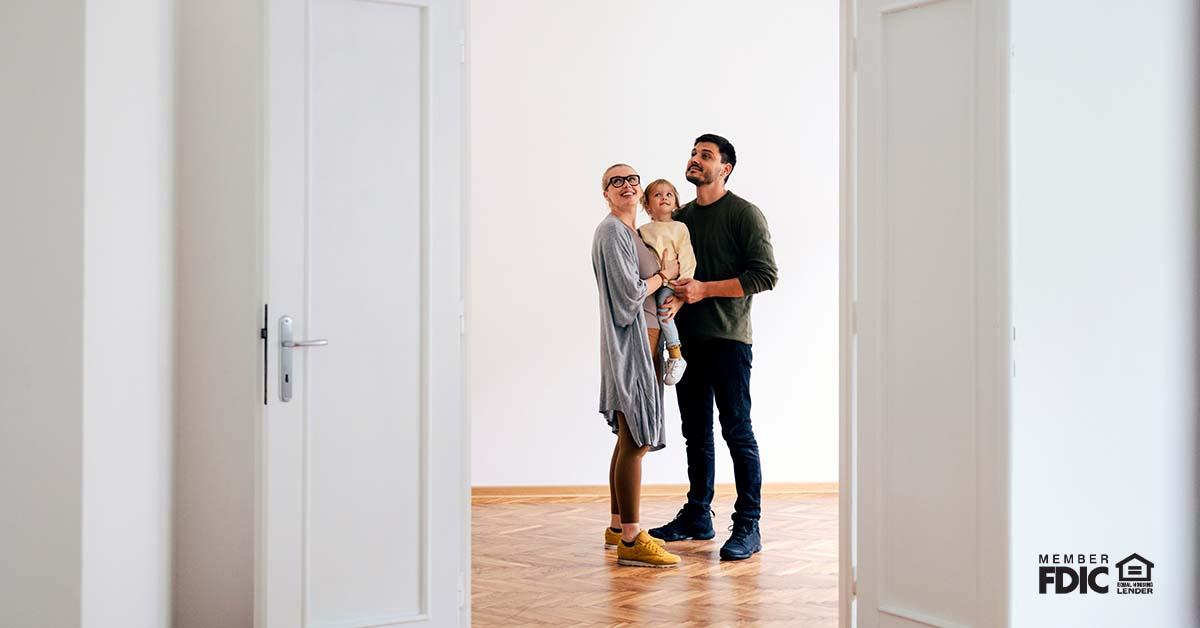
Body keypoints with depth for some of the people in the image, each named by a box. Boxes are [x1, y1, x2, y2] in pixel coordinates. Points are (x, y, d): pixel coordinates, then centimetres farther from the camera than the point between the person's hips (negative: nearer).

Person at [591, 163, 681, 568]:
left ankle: (618, 527, 22)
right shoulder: (612, 231, -11)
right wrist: (664, 275, -4)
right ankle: (630, 541, -9)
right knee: (635, 441, -11)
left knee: (630, 439, 14)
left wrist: (668, 286, 8)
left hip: (643, 342, 10)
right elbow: (629, 292, -18)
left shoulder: (634, 231, 18)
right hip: (630, 342, -10)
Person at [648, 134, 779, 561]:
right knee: (696, 433, 12)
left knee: (737, 431, -6)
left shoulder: (745, 214, -4)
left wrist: (704, 289, -16)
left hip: (728, 338, -6)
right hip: (687, 338, 7)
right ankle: (697, 517, 21)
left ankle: (748, 526, -1)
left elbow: (766, 275, -11)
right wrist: (676, 298, -3)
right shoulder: (682, 216, 16)